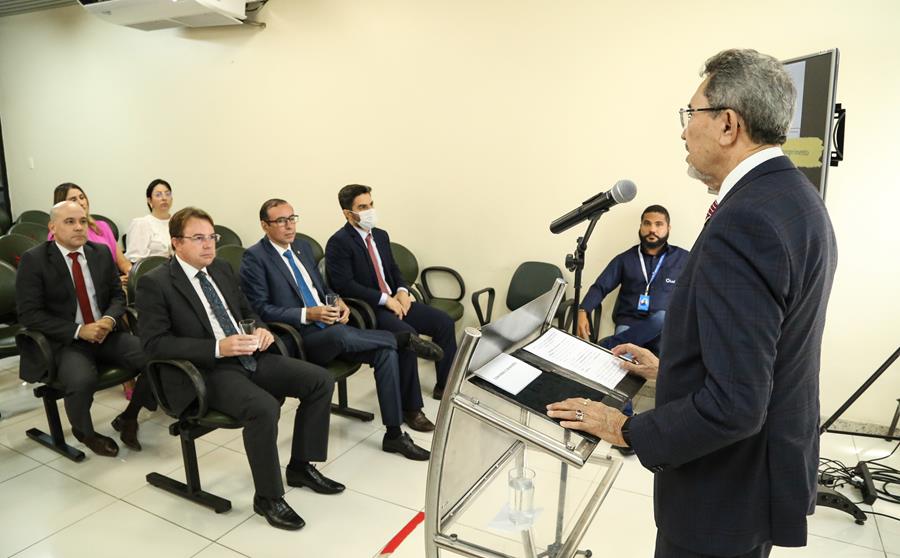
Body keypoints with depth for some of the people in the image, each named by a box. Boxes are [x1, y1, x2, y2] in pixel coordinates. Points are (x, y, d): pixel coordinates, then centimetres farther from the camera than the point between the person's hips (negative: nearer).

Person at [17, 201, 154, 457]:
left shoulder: (101, 252, 8)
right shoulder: (33, 260, -5)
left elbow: (118, 295, 12)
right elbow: (29, 314, -10)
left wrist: (110, 319, -12)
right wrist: (79, 330, -20)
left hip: (106, 334, 4)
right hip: (64, 342, -4)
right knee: (82, 381, -34)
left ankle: (128, 419, 6)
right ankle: (85, 432, 2)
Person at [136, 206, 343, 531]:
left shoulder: (222, 269, 14)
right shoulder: (156, 283, -6)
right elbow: (154, 344, -14)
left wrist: (260, 328, -1)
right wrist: (217, 348, -24)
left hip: (250, 358, 7)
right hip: (205, 372, -7)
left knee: (321, 380, -5)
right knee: (264, 407, -33)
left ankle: (301, 466, 10)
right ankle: (268, 498, -10)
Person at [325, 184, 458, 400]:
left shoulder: (381, 235, 14)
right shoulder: (338, 243, -10)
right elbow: (346, 286, -18)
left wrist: (402, 291, -2)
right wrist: (385, 299, -18)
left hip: (394, 301, 8)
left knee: (444, 321, -5)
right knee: (407, 335, -32)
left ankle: (445, 386, 6)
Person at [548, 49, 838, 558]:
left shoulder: (743, 224, -29)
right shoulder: (795, 198, 3)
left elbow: (733, 403, -31)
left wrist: (627, 431, -17)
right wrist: (671, 368, 15)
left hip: (727, 491, -9)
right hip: (768, 467, 9)